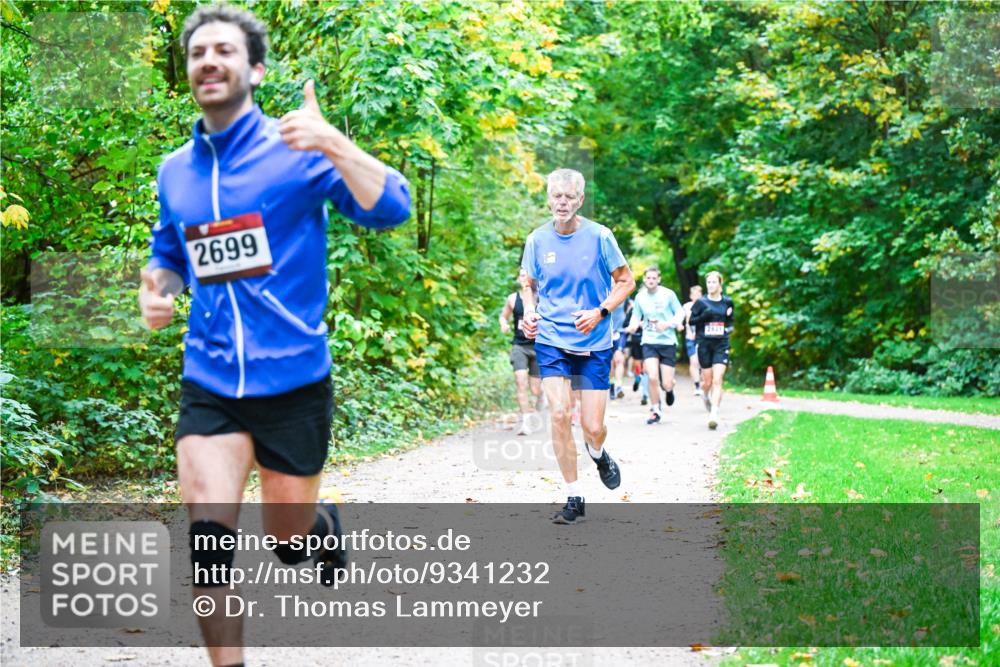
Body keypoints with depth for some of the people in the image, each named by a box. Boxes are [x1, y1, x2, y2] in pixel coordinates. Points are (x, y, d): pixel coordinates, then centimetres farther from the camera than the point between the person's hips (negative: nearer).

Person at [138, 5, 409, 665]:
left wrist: (333, 145, -34)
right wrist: (157, 289, 1)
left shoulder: (296, 151, -7)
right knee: (208, 533, -15)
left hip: (293, 382, -3)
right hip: (209, 384, 3)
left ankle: (325, 524, 48)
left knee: (289, 540, 12)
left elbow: (390, 209, -19)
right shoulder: (174, 171, 7)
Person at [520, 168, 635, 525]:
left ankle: (598, 453, 36)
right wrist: (529, 314, -3)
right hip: (551, 341, 1)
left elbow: (625, 281, 2)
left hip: (594, 344, -1)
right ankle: (574, 497, 1)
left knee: (592, 427, -3)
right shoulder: (537, 240, 1)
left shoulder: (599, 236, -6)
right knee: (559, 414, -12)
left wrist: (600, 311, -13)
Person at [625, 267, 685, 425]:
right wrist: (633, 325, -14)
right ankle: (655, 410, 5)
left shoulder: (668, 294, -4)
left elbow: (680, 313, 0)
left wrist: (668, 324, -18)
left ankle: (669, 389, 36)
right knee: (652, 378, -17)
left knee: (666, 384, -4)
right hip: (649, 342, 1)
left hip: (667, 341, -1)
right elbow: (636, 316, 9)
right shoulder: (640, 297, 2)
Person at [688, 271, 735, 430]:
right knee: (707, 381, 8)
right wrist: (704, 316, -16)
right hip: (704, 345, 0)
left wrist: (729, 326, -1)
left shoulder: (727, 302, 6)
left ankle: (714, 415, -18)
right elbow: (691, 320, 0)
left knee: (717, 380, -13)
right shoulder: (701, 302, 0)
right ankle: (706, 395, 44)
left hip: (721, 345, 0)